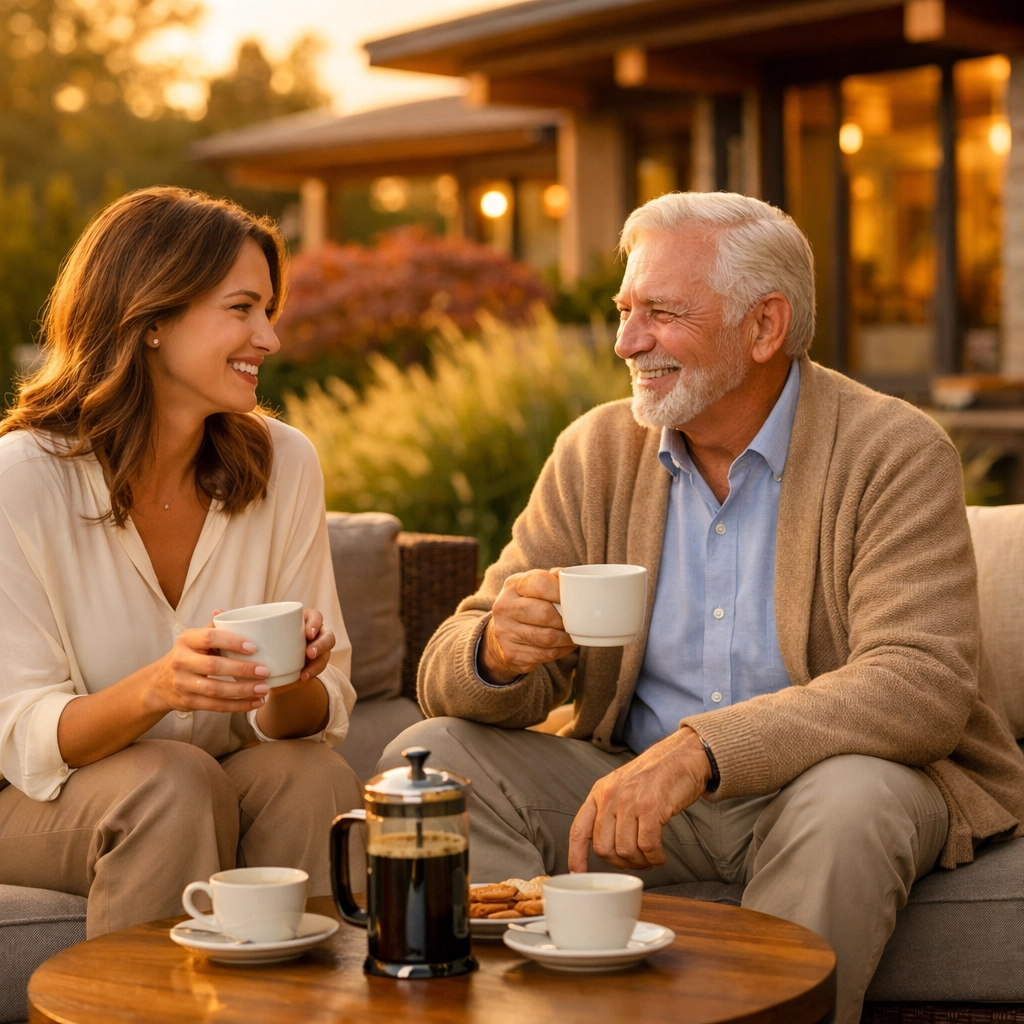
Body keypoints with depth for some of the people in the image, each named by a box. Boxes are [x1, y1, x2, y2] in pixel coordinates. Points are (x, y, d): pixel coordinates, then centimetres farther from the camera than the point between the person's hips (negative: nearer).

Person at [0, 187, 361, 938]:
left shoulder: (284, 465, -4)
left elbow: (316, 721, -2)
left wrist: (293, 684, -26)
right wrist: (155, 689, -35)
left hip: (230, 778, 3)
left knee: (315, 778, -27)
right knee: (175, 782, -32)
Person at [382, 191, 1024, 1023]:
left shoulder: (894, 454, -11)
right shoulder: (597, 452, 2)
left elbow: (922, 684, -25)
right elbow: (447, 677, 0)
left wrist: (697, 752, -37)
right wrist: (497, 649, -27)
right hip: (637, 784, 4)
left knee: (849, 803, -36)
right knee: (430, 756, -14)